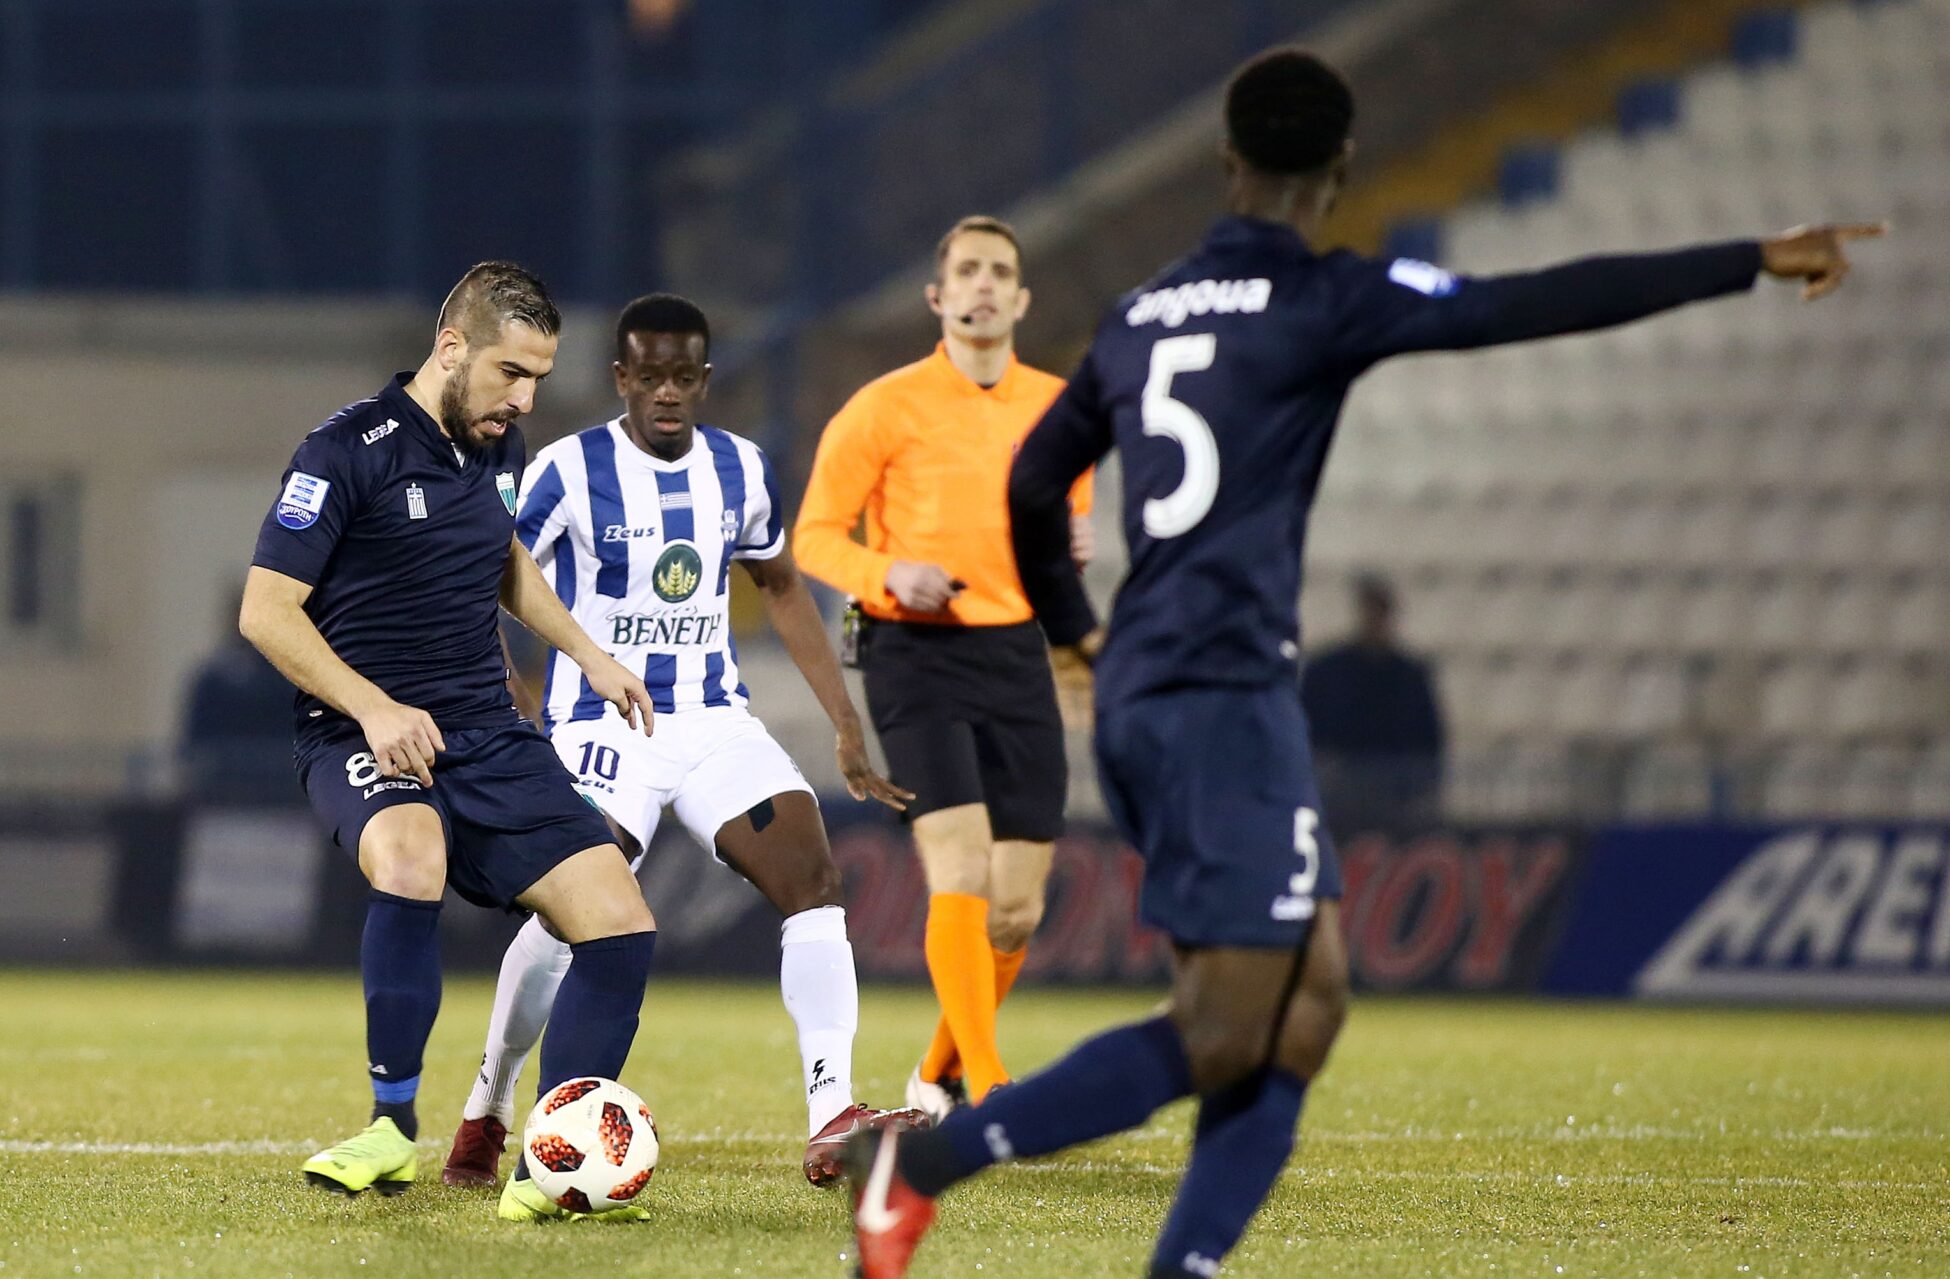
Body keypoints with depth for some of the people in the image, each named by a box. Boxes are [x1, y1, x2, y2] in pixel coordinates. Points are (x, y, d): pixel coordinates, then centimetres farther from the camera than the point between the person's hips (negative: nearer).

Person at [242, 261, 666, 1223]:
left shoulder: (497, 448, 11)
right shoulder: (350, 451, -12)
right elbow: (266, 611, -14)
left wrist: (585, 653, 24)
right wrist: (375, 707, -24)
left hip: (486, 737, 7)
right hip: (362, 738, -7)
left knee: (621, 926, -8)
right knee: (411, 858, -39)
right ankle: (392, 1127, -26)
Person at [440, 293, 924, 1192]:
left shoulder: (741, 470, 6)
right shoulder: (569, 474, -9)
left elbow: (782, 590, 20)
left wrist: (846, 727, 17)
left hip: (714, 717, 5)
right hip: (602, 725, -5)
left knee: (812, 875, -14)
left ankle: (831, 1124, -17)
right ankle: (484, 1118, -1)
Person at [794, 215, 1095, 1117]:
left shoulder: (1057, 407, 10)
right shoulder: (888, 407, -3)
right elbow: (815, 535, 0)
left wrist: (1075, 548, 0)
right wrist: (890, 575, -19)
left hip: (1018, 655, 5)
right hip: (918, 650, -5)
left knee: (1016, 911, 4)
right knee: (962, 879, -19)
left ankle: (938, 1076, 26)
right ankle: (988, 1092, -17)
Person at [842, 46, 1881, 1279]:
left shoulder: (1141, 317, 15)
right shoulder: (1324, 300, -7)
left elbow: (1033, 483, 27)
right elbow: (1540, 304, -13)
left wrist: (1075, 630, 44)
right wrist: (1753, 261, -10)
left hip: (1138, 694, 9)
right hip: (1223, 700, -8)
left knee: (1304, 996, 10)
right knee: (1230, 1029, -7)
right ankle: (926, 1159, -11)